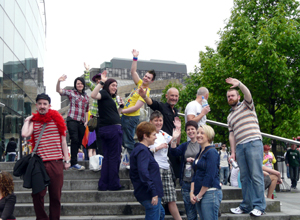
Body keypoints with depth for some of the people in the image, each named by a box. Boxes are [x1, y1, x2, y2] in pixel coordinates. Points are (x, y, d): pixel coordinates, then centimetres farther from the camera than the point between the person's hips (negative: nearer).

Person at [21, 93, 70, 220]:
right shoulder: (33, 121, 10)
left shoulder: (56, 119, 8)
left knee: (55, 195, 4)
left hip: (56, 163, -1)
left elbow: (63, 141, 9)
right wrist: (27, 121, 6)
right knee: (37, 195, 1)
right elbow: (24, 134, -10)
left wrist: (67, 160, 5)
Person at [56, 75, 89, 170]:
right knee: (75, 140, -15)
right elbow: (59, 91, -9)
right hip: (72, 120, -5)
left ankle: (73, 162, 10)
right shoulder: (71, 93, 5)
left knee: (79, 142, 4)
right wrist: (59, 81, -28)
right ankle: (74, 163, -14)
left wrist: (86, 121, 12)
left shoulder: (86, 97, 19)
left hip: (81, 122, 5)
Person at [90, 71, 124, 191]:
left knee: (107, 157, 11)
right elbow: (93, 95, -27)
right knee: (114, 157, -2)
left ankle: (103, 185, 13)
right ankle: (113, 184, 4)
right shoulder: (104, 94, -4)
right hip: (113, 128, -10)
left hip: (105, 130, 10)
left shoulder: (109, 98, 23)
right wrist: (102, 82, -26)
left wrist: (120, 106, 16)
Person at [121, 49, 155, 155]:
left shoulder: (145, 92, -16)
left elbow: (136, 107, -20)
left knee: (128, 142, -8)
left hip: (131, 118, -9)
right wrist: (135, 58, 4)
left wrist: (121, 111, -15)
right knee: (123, 141, 14)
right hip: (125, 116, 9)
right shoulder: (140, 83, 8)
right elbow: (133, 71, 15)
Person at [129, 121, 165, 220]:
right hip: (150, 196, -11)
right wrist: (154, 193, -28)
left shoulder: (137, 149, 15)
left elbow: (132, 174, 22)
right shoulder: (143, 151, -18)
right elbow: (144, 173, -28)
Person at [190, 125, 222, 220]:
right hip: (199, 195, 8)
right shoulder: (199, 153, 17)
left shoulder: (212, 152, -9)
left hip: (210, 192, -8)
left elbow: (210, 176, -15)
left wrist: (199, 195, -11)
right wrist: (192, 193, 5)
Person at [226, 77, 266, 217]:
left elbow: (248, 94, -11)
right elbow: (232, 134, 20)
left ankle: (259, 206, -10)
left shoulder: (246, 105, 11)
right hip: (239, 147, 6)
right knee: (244, 177, 5)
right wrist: (233, 152, 10)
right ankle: (246, 206, 8)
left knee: (256, 175, -10)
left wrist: (239, 84, -29)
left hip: (253, 143, -6)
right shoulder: (230, 116, 25)